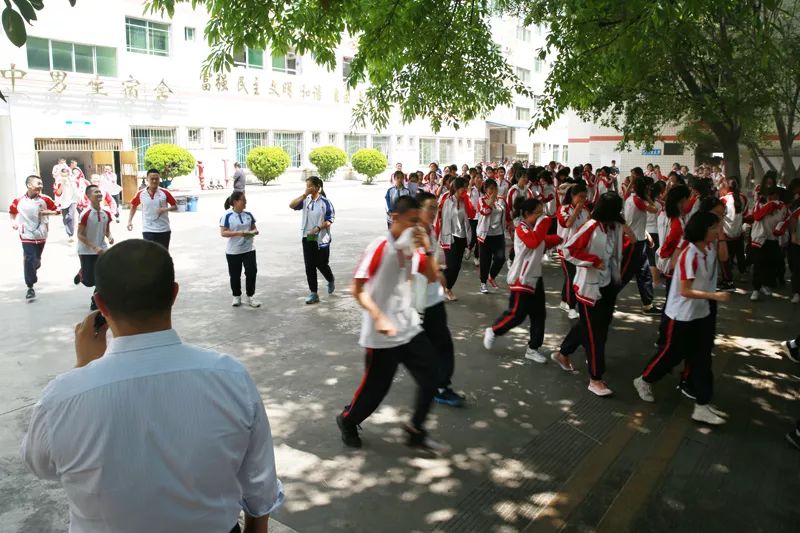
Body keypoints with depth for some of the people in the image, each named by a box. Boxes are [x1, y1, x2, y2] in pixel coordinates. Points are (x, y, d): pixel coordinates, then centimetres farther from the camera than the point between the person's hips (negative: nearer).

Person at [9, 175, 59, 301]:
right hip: (27, 236, -2)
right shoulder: (18, 200, -7)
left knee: (37, 260, 16)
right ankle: (30, 288, 0)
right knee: (29, 260, -8)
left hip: (41, 235, 2)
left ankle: (32, 274, 48)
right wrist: (13, 222, 2)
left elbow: (57, 210, 2)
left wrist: (47, 212, -15)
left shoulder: (45, 199, -6)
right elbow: (12, 212, 13)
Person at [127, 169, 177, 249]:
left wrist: (166, 209, -18)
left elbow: (175, 207, 2)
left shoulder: (165, 192, -5)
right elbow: (133, 206, 16)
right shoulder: (141, 194, -1)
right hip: (148, 230, 0)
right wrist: (130, 221, 7)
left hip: (164, 230, 0)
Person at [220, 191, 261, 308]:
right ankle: (236, 297, 25)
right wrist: (238, 233, -26)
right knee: (235, 275, 9)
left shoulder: (248, 214, 3)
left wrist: (255, 231, -12)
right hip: (233, 251, -3)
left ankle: (249, 296, 11)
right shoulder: (227, 216, -11)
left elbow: (254, 228, 13)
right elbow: (223, 232, -14)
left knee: (251, 272, -3)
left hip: (249, 249, 3)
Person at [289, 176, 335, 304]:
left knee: (321, 264, 6)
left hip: (321, 239, -4)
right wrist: (304, 195, -12)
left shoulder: (325, 202, -11)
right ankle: (313, 293, 11)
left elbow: (330, 220, -11)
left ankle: (331, 281, 38)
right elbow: (291, 205, -7)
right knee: (309, 266, 4)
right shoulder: (306, 200, 3)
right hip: (307, 238, 5)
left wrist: (318, 229, -23)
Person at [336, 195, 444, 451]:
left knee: (431, 378, 5)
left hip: (409, 327, 7)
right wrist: (379, 317, -29)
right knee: (376, 387, 5)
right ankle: (347, 421, 34)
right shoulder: (379, 248, -18)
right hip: (382, 335, -7)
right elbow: (357, 289, -19)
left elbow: (432, 277, 9)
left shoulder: (413, 248, 4)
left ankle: (415, 431, 24)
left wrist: (427, 249, -7)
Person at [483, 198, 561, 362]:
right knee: (516, 314, -3)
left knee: (539, 314, 10)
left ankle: (533, 349, 20)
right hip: (521, 279, -9)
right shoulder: (521, 229, -17)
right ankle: (492, 331, 22)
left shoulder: (536, 228, 11)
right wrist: (543, 222, -30)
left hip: (535, 277, 9)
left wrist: (560, 239, 6)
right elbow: (533, 242, -36)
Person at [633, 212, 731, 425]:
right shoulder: (689, 255, -26)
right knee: (671, 353, 9)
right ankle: (644, 380, 35)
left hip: (701, 314, 8)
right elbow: (685, 291, -25)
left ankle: (702, 406, 16)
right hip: (681, 316, -8)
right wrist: (714, 296, -29)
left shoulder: (709, 249, 0)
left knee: (702, 358, 9)